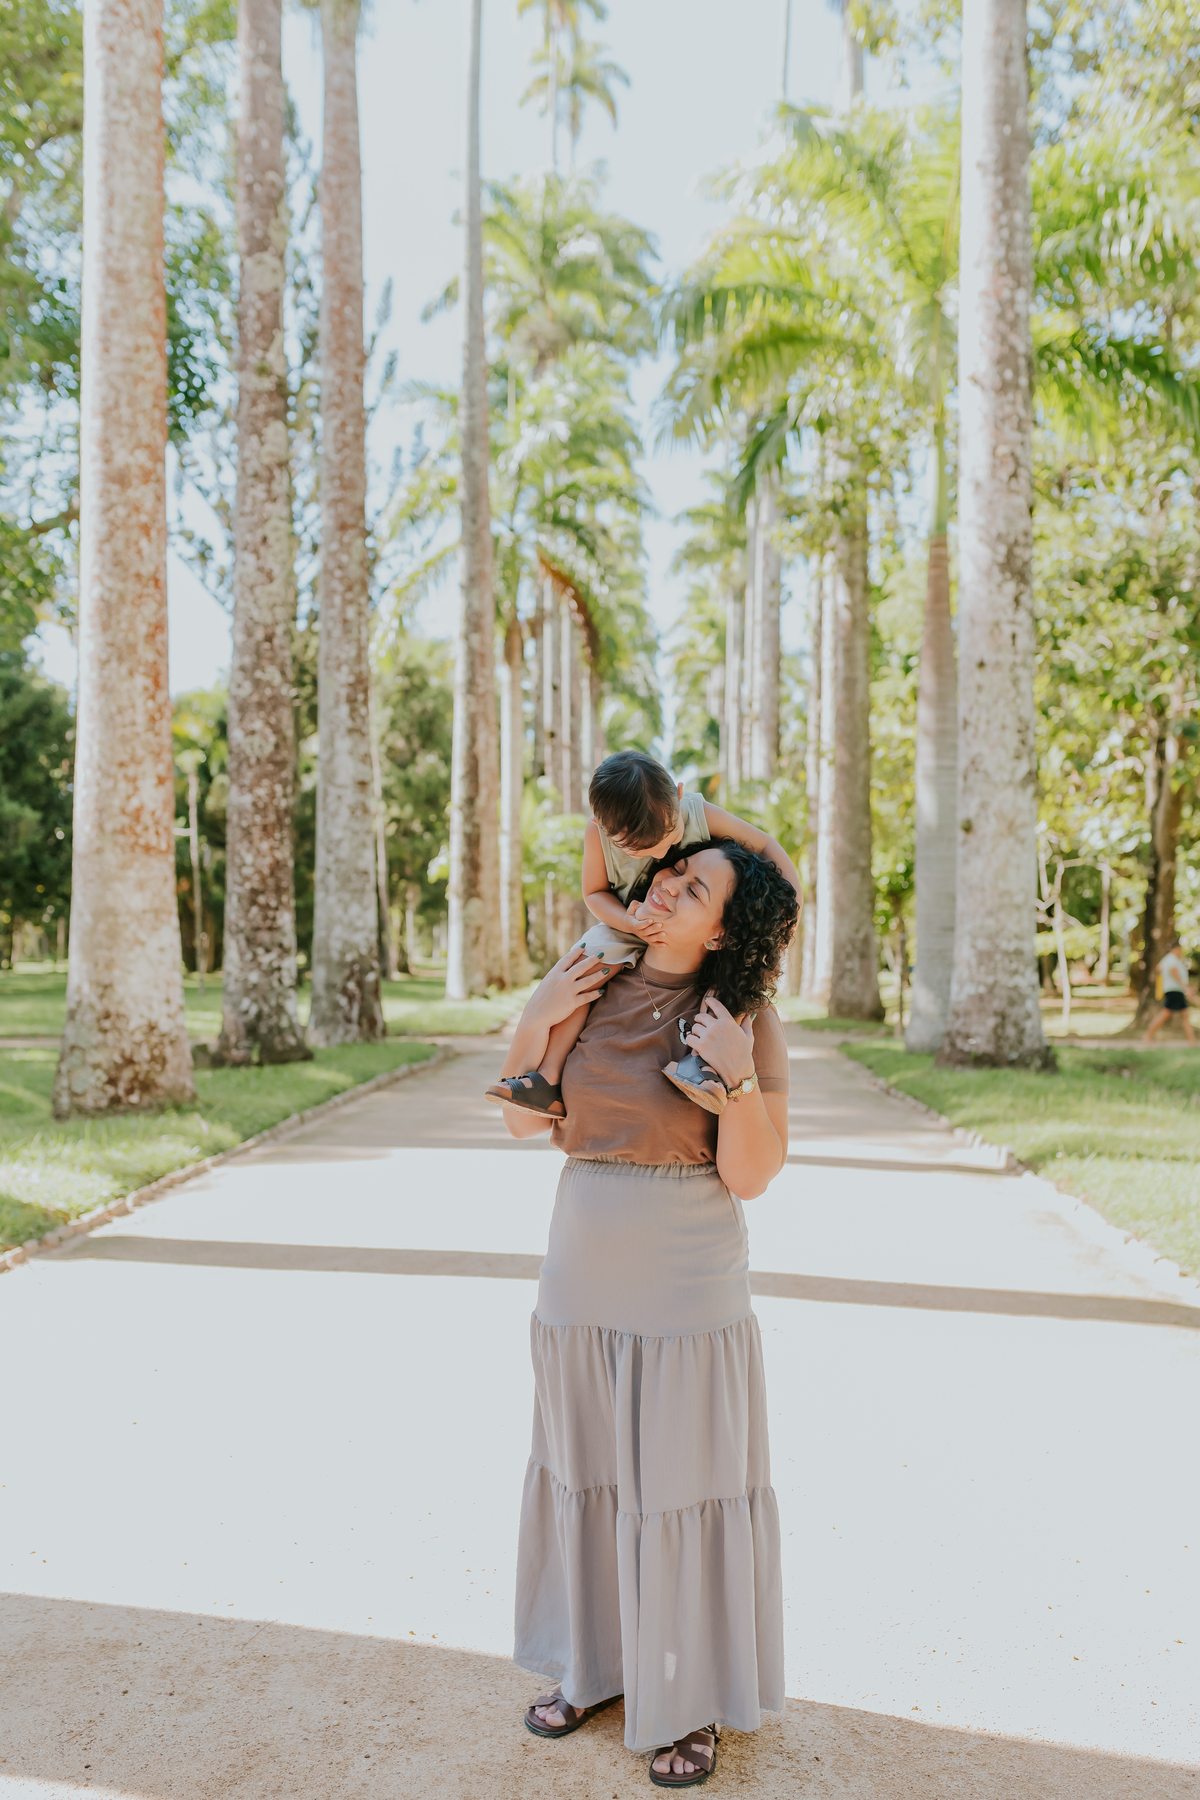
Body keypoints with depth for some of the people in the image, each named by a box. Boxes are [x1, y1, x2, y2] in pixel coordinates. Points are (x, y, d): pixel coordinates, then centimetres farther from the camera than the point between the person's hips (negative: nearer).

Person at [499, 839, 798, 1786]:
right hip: (583, 1280, 4)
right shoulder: (593, 987, 0)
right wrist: (536, 1018, -11)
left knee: (683, 1484, 8)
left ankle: (692, 1700, 28)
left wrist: (737, 1076, -27)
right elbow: (522, 1118, 4)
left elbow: (752, 1177, -12)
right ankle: (598, 1663, 39)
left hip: (688, 1284, -4)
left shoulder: (746, 1019, -11)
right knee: (591, 1471, 18)